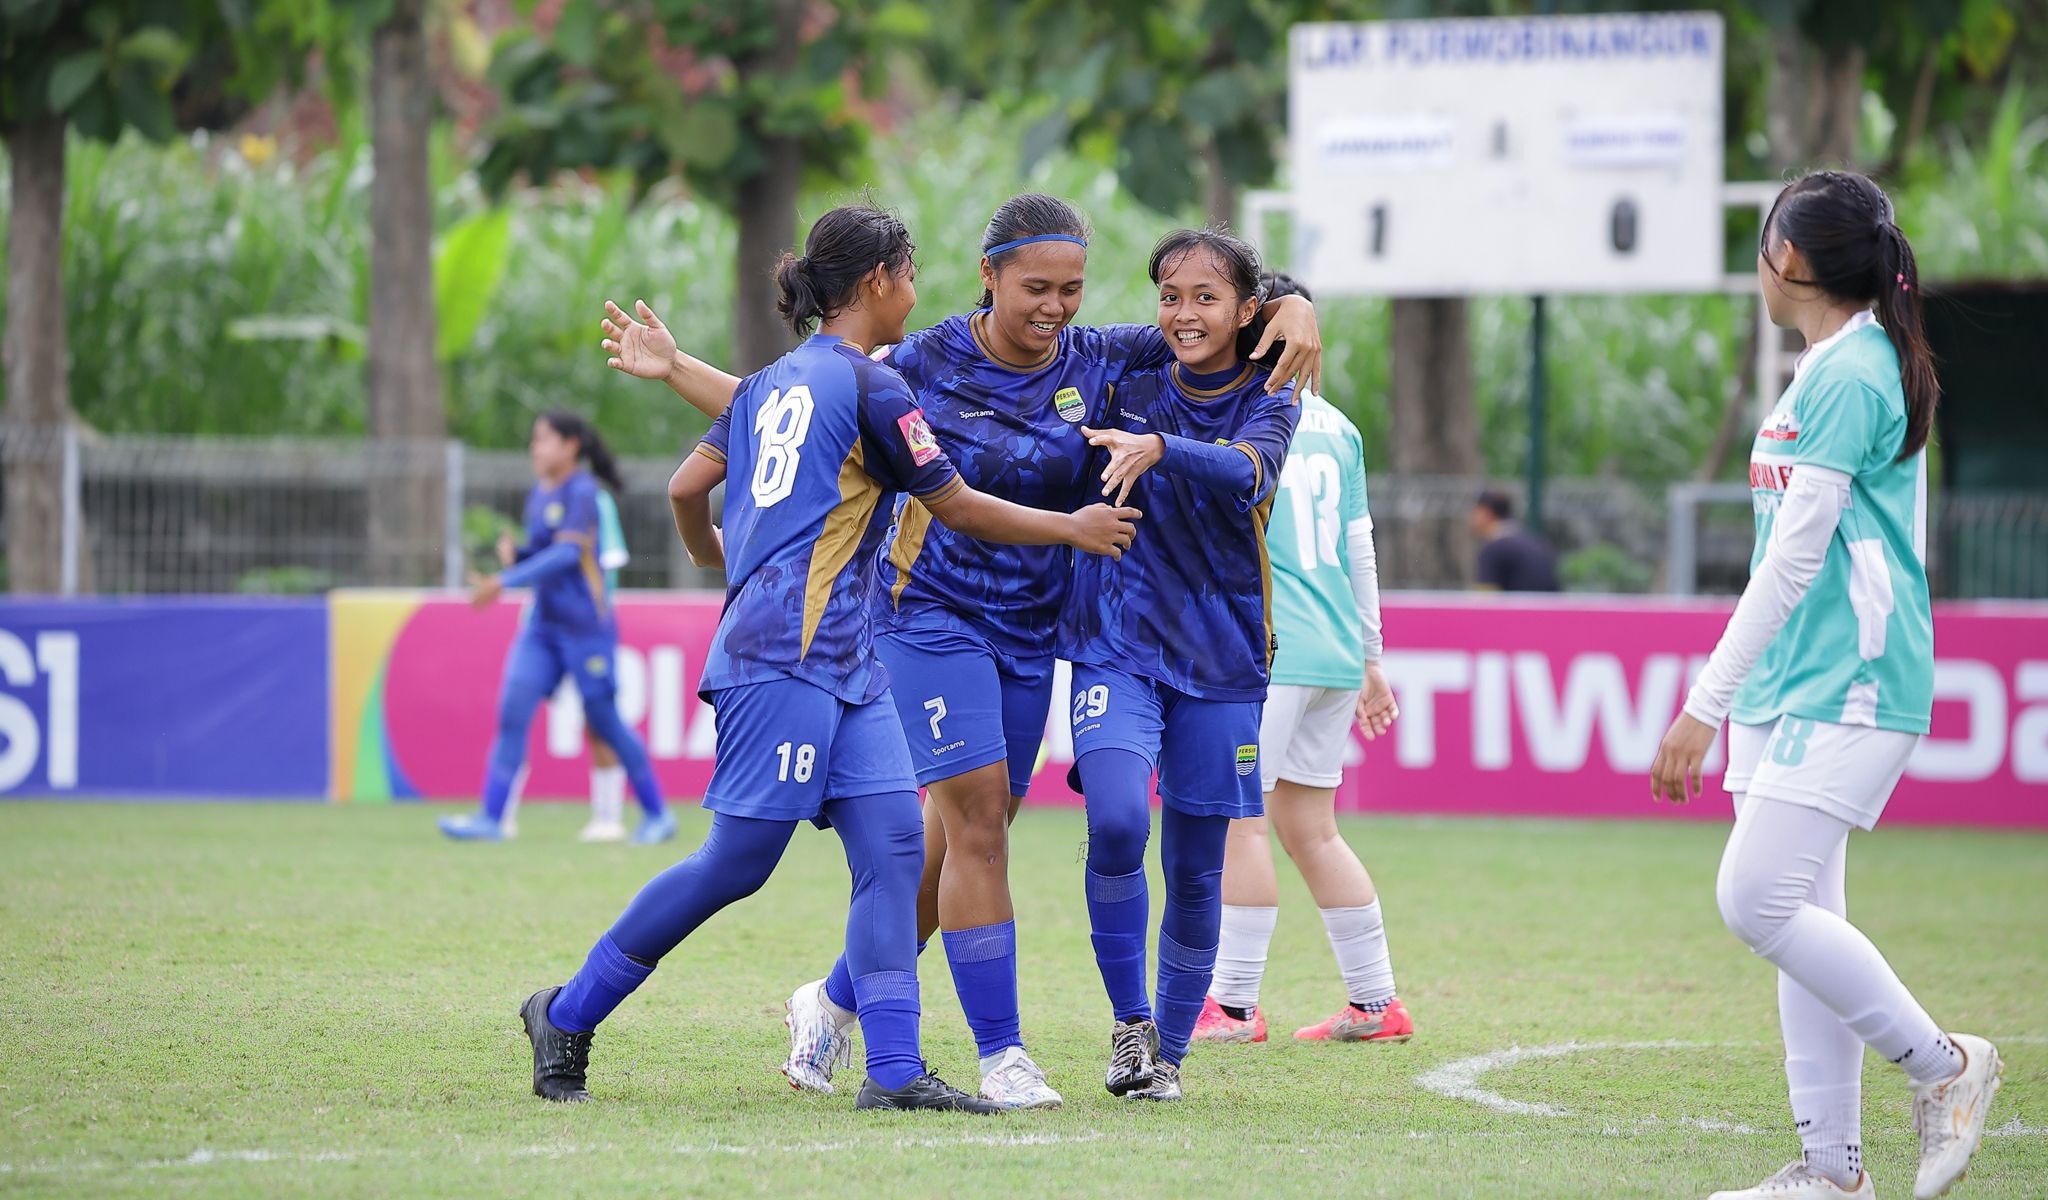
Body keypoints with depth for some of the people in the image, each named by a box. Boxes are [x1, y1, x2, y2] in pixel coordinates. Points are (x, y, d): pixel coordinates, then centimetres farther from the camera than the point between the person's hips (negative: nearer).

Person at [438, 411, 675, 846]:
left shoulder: (581, 492, -13)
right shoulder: (538, 495, 11)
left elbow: (567, 553, -23)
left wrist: (505, 581, -27)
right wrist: (514, 555, -2)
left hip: (586, 626, -7)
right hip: (543, 624, 7)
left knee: (603, 721, 1)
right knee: (513, 709, -7)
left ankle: (657, 814, 17)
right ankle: (491, 818, -10)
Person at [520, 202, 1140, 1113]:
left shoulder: (776, 380, 17)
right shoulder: (870, 388, -7)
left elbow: (687, 486, 19)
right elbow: (957, 507, -2)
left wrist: (714, 558, 40)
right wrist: (1074, 528, 11)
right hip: (789, 654, -9)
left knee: (893, 842, -1)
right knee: (737, 862, -5)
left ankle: (893, 1070, -8)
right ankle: (568, 1013, 5)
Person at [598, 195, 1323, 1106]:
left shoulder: (1094, 361, -1)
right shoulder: (927, 365, -9)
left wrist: (1295, 310, -17)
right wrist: (674, 371, -8)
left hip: (1029, 633, 5)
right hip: (932, 614, -5)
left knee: (961, 840, 8)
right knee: (977, 824, -14)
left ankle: (837, 999, 28)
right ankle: (1000, 1053, -9)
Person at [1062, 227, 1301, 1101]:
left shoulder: (1268, 402, -2)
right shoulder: (1127, 388, 2)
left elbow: (1251, 471, -25)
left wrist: (1161, 449, -42)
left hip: (1219, 658, 0)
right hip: (1118, 643, 0)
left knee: (1195, 870, 4)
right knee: (1115, 820, -23)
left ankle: (1169, 1050, 22)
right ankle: (1129, 1021, -6)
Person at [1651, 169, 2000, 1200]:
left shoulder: (1849, 374, -14)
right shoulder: (1834, 369, 16)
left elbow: (1794, 559, -18)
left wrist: (1709, 701, -18)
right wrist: (1734, 698, 25)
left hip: (1849, 689, -10)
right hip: (1796, 688, 10)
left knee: (1758, 897, -16)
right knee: (1798, 918, 6)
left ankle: (1943, 1064, -4)